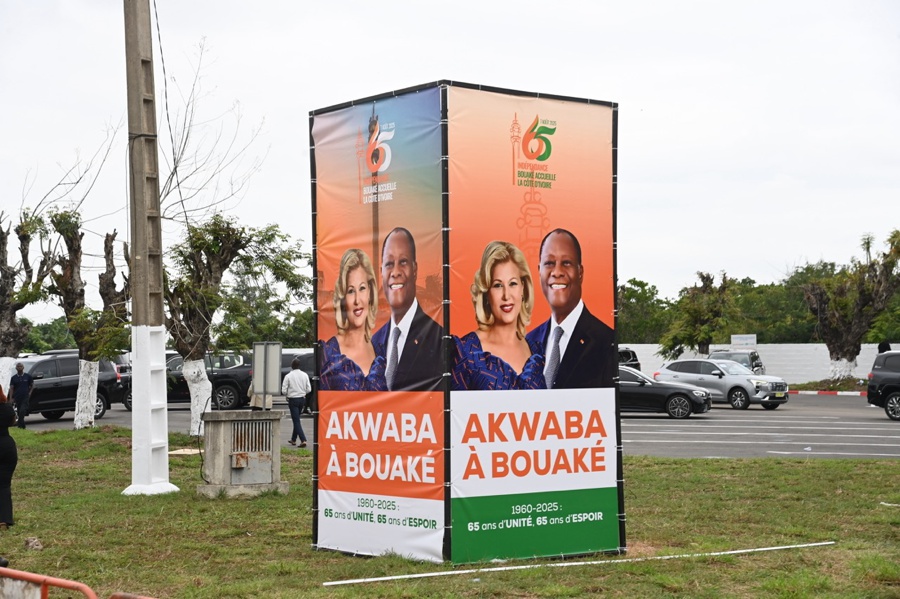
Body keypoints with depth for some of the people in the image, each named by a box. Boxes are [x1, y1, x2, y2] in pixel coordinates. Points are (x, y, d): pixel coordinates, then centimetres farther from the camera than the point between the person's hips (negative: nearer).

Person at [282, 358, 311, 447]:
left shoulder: (288, 376, -11)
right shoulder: (305, 375, 0)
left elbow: (284, 391, -10)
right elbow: (309, 389, 1)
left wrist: (287, 395, 10)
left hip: (293, 400, -5)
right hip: (302, 399, 5)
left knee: (296, 421, -5)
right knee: (296, 419, 19)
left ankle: (303, 440, -18)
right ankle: (293, 439, 28)